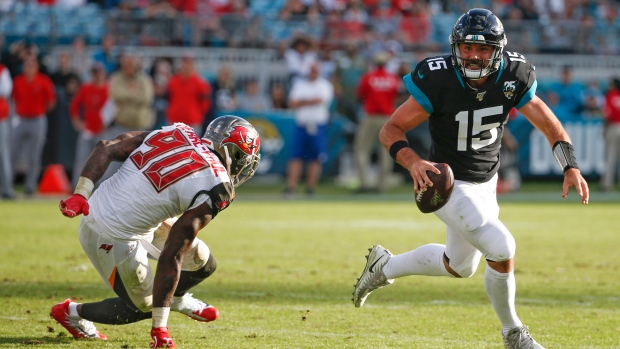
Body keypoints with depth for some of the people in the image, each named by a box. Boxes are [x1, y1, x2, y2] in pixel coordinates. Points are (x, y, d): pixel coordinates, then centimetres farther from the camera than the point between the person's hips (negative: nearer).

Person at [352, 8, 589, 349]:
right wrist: (412, 161, -41)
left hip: (486, 183, 6)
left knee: (459, 266, 24)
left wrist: (571, 168, -24)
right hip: (449, 184, -6)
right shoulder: (438, 80, -26)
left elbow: (550, 125, -9)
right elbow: (390, 130, -22)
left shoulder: (513, 77, -14)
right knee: (502, 250, -20)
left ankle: (385, 266, 48)